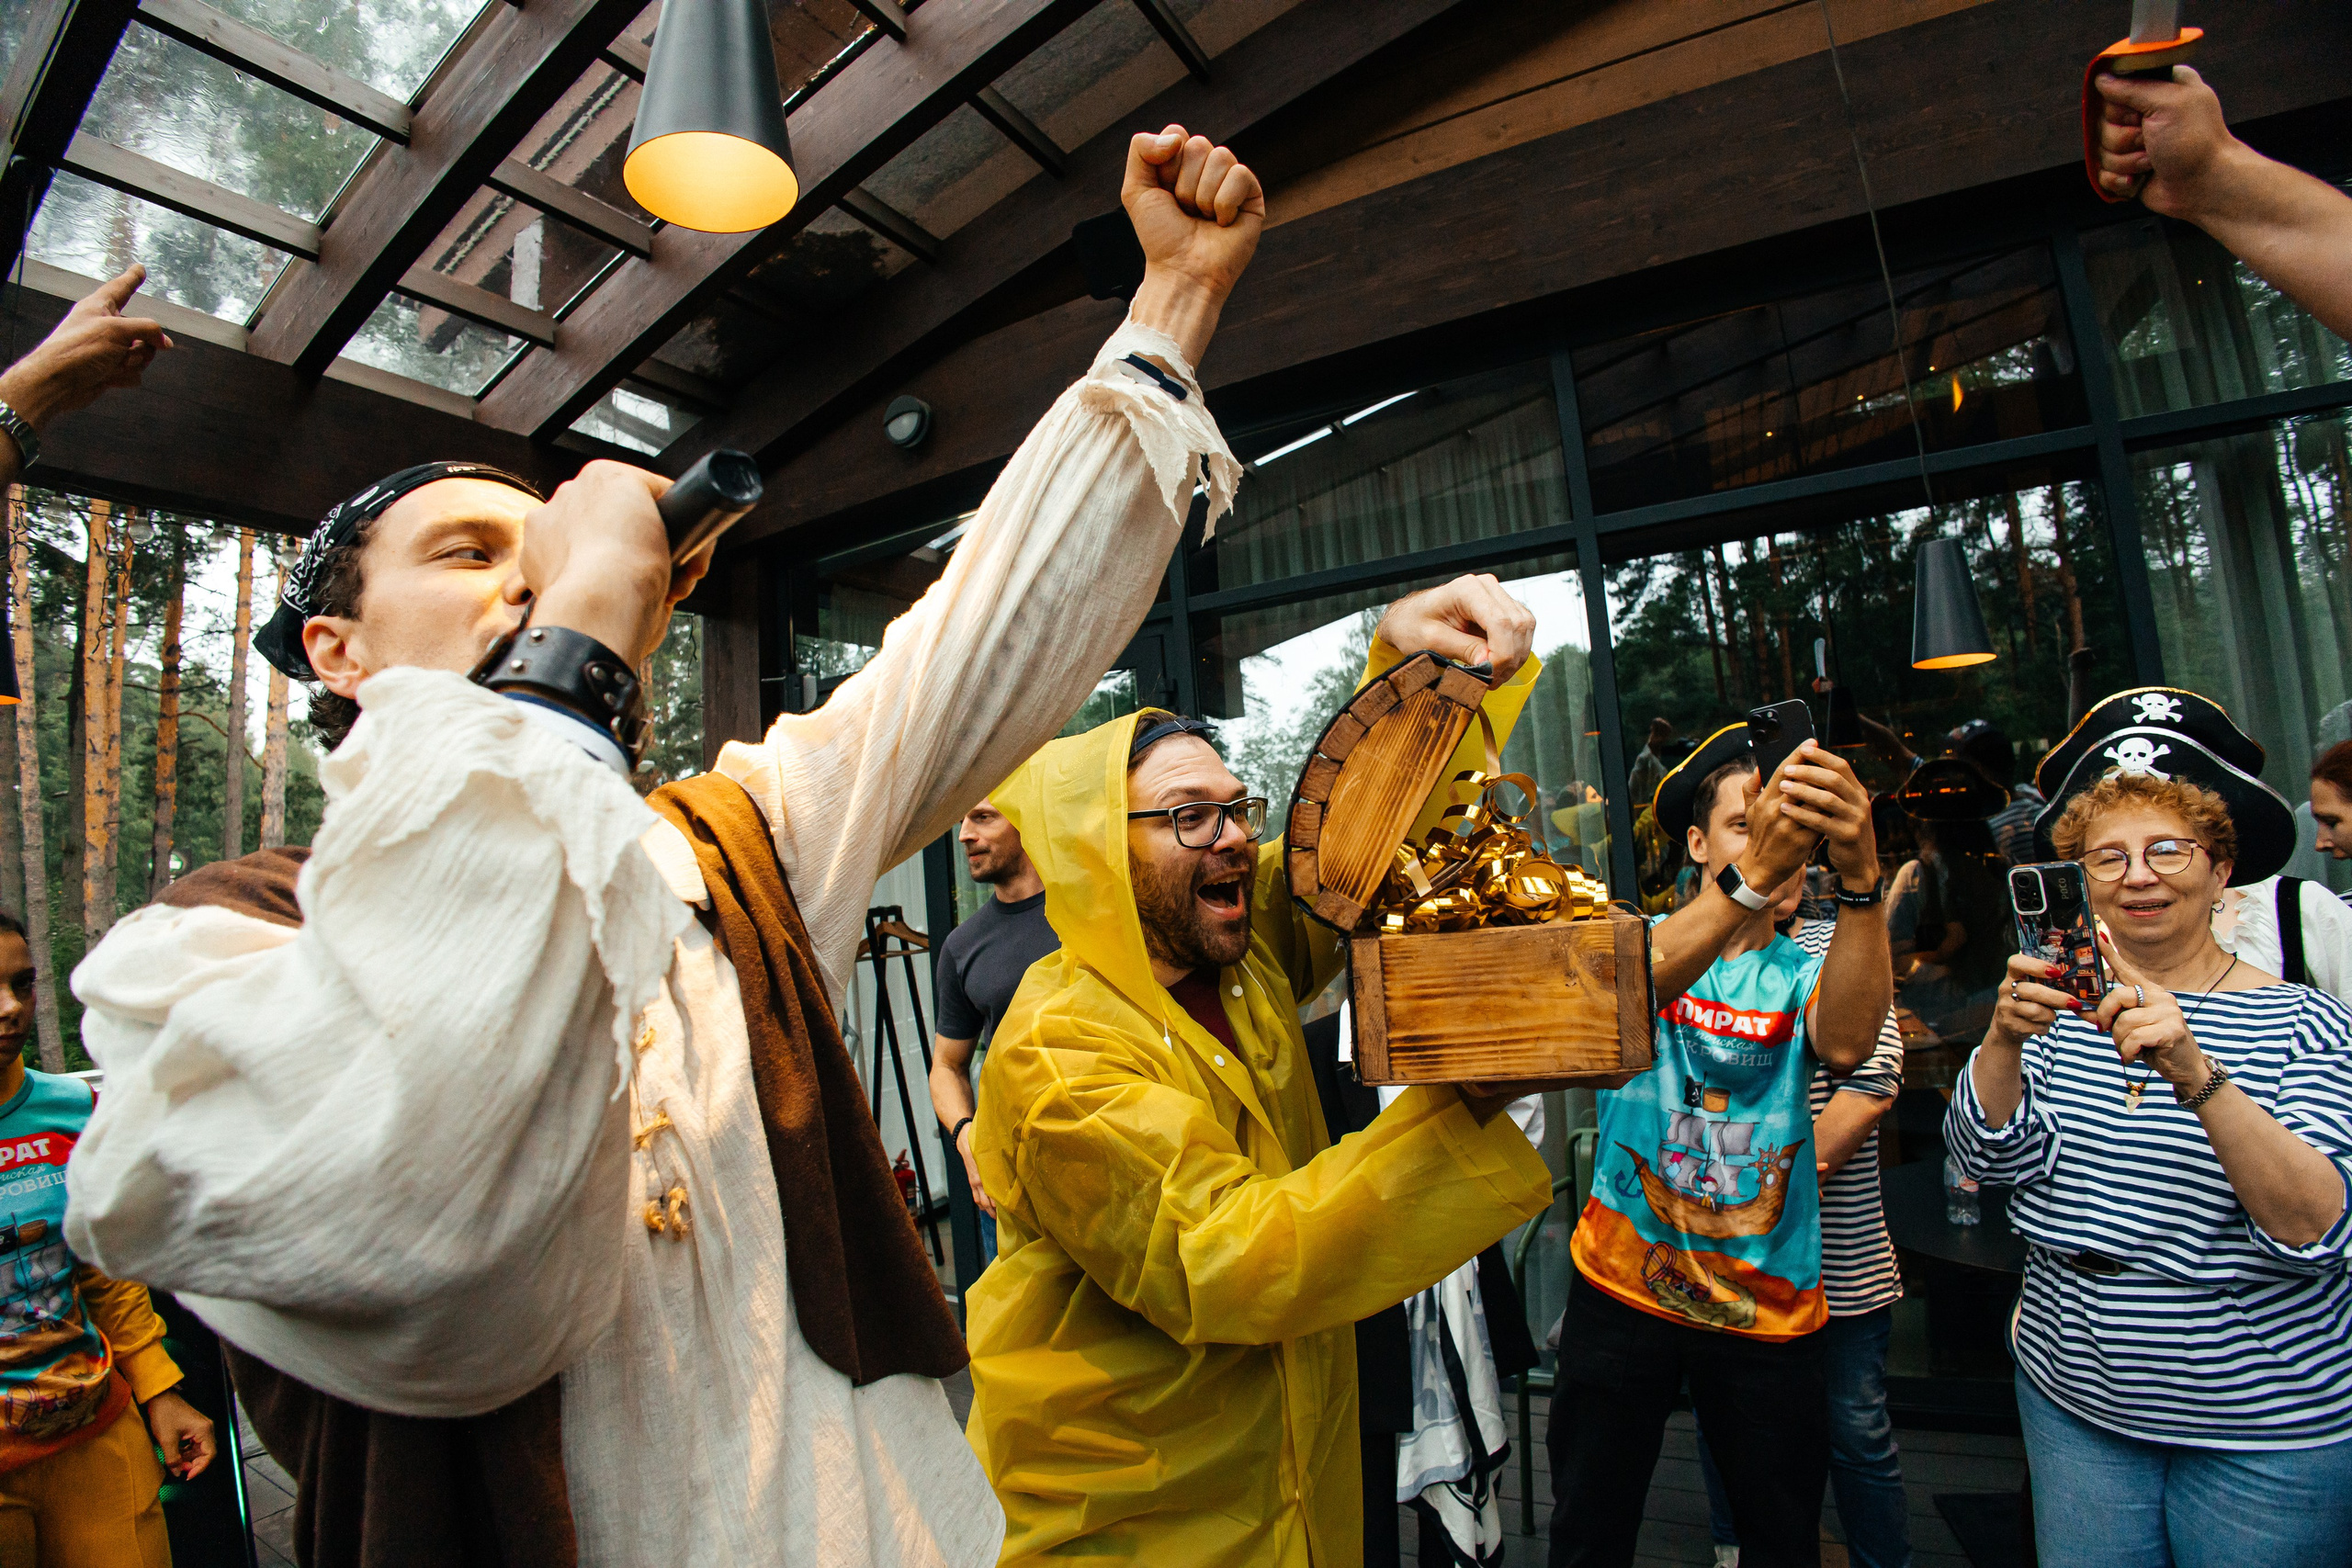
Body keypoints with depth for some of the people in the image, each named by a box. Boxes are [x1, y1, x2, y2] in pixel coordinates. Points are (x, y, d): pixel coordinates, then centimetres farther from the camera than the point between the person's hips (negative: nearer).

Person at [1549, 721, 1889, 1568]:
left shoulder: (1803, 973, 1)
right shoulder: (1638, 937, -2)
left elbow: (1845, 1042, -24)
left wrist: (1859, 875, -40)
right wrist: (1753, 877, -43)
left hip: (1767, 1306, 2)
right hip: (1622, 1283, -1)